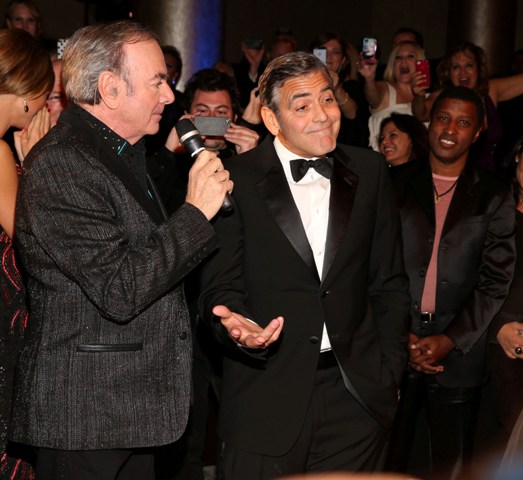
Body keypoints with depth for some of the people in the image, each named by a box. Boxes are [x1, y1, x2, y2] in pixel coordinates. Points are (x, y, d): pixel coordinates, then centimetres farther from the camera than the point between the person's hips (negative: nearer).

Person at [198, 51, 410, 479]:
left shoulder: (369, 171, 6)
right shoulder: (236, 182, -5)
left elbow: (389, 281, 10)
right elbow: (220, 284, -3)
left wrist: (390, 371, 7)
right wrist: (237, 324, -24)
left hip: (355, 395, 3)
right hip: (266, 398, -2)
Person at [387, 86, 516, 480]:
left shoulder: (494, 199, 4)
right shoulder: (395, 184, 6)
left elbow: (495, 281, -1)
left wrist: (451, 340, -11)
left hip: (459, 355, 0)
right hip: (392, 350, 0)